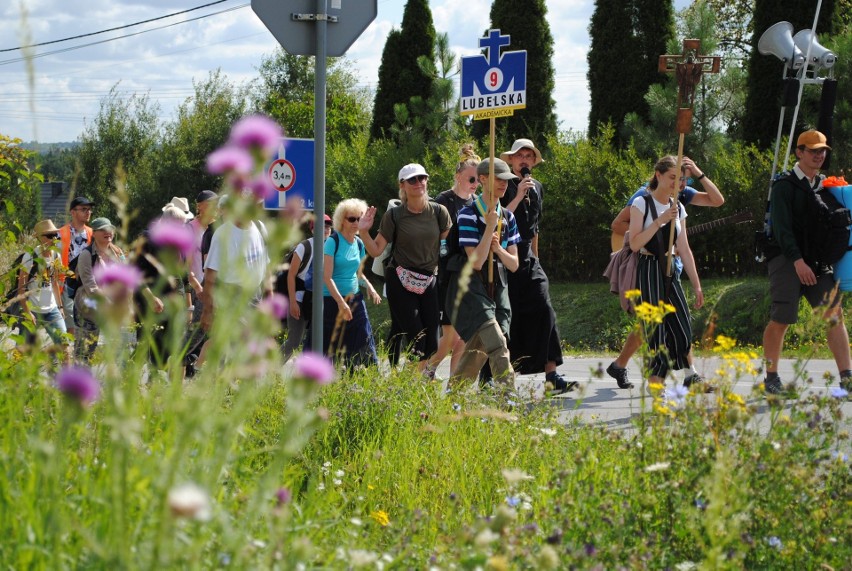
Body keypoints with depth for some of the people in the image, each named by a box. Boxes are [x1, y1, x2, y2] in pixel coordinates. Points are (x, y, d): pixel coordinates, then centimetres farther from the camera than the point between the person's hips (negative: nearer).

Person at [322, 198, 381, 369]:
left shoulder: (359, 243, 9)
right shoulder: (333, 242, -10)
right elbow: (327, 277, -15)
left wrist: (370, 287, 4)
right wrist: (341, 302, -22)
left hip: (354, 299, 5)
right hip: (332, 300, -5)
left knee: (363, 340, -4)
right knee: (332, 347, 0)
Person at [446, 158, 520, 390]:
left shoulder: (508, 217, 9)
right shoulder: (468, 215, -11)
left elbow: (513, 264, 9)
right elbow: (476, 262, -17)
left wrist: (498, 248, -11)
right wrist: (490, 227, -19)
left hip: (497, 288, 7)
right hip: (471, 287, -7)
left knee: (478, 350, 6)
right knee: (497, 345, -22)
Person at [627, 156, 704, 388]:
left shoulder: (678, 209, 13)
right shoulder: (642, 204, -5)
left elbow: (684, 250, 15)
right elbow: (635, 244, -14)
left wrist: (696, 285, 12)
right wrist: (660, 221, -20)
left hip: (669, 273, 6)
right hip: (648, 271, -6)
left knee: (682, 330, -4)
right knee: (656, 328, -12)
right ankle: (654, 382, -7)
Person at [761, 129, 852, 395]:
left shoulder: (824, 185, 15)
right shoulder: (785, 184, -5)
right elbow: (781, 226, -14)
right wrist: (797, 260, -23)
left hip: (818, 261, 6)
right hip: (787, 259, -6)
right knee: (780, 320, -4)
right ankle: (771, 378, 10)